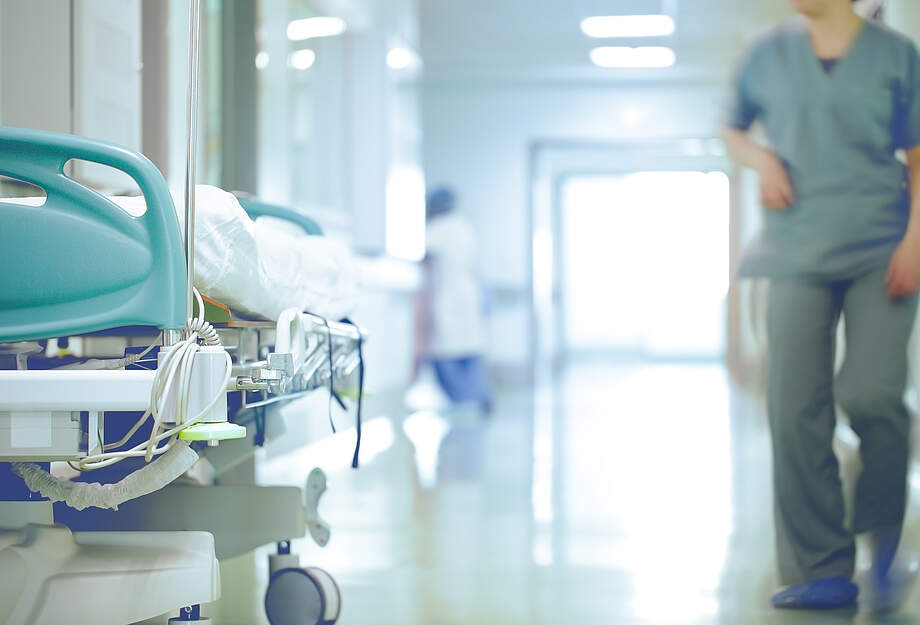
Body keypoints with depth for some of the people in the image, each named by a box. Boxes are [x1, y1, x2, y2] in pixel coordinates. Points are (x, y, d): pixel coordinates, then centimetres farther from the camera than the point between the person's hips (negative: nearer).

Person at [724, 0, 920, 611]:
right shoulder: (770, 54, 9)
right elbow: (733, 130, 25)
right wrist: (761, 158, 3)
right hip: (800, 255, 2)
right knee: (796, 411, -5)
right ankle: (822, 570, 4)